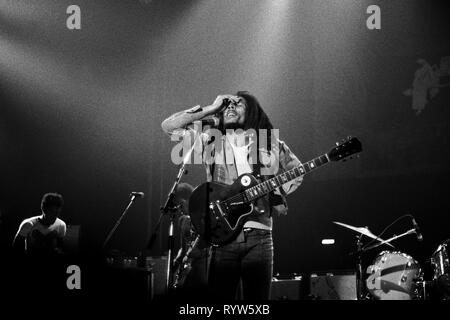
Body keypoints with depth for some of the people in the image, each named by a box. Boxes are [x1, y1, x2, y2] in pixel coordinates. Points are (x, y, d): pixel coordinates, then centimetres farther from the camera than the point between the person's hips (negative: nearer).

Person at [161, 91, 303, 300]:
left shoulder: (271, 145, 10)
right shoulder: (211, 142, 10)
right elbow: (169, 126, 3)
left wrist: (277, 196, 9)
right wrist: (210, 109, 3)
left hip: (258, 235, 0)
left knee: (257, 299, -1)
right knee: (219, 297, -2)